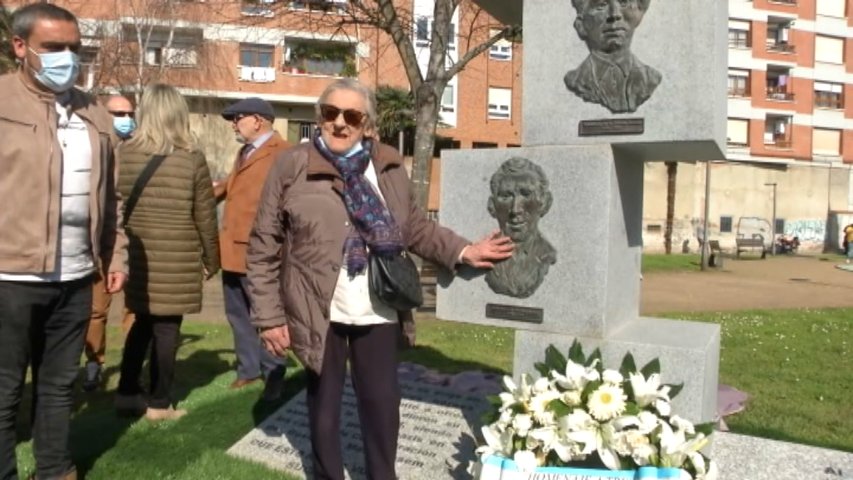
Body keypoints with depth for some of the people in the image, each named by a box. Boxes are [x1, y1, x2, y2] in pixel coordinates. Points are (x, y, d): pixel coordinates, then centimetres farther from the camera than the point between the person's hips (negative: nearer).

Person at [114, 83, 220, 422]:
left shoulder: (124, 154, 0)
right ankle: (159, 403, 16)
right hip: (177, 261, -3)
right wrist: (211, 260, 8)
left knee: (142, 323, 19)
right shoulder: (192, 159, -8)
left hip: (136, 257, 3)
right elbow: (205, 217, -4)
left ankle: (127, 394, 23)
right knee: (166, 329, 7)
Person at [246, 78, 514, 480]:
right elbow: (264, 246, -5)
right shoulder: (292, 166, -6)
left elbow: (415, 227, 13)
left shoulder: (388, 167, 3)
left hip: (378, 311, 3)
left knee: (382, 400, 13)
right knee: (324, 402, 14)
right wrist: (269, 315, -7)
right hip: (320, 312, -2)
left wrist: (462, 251, 0)